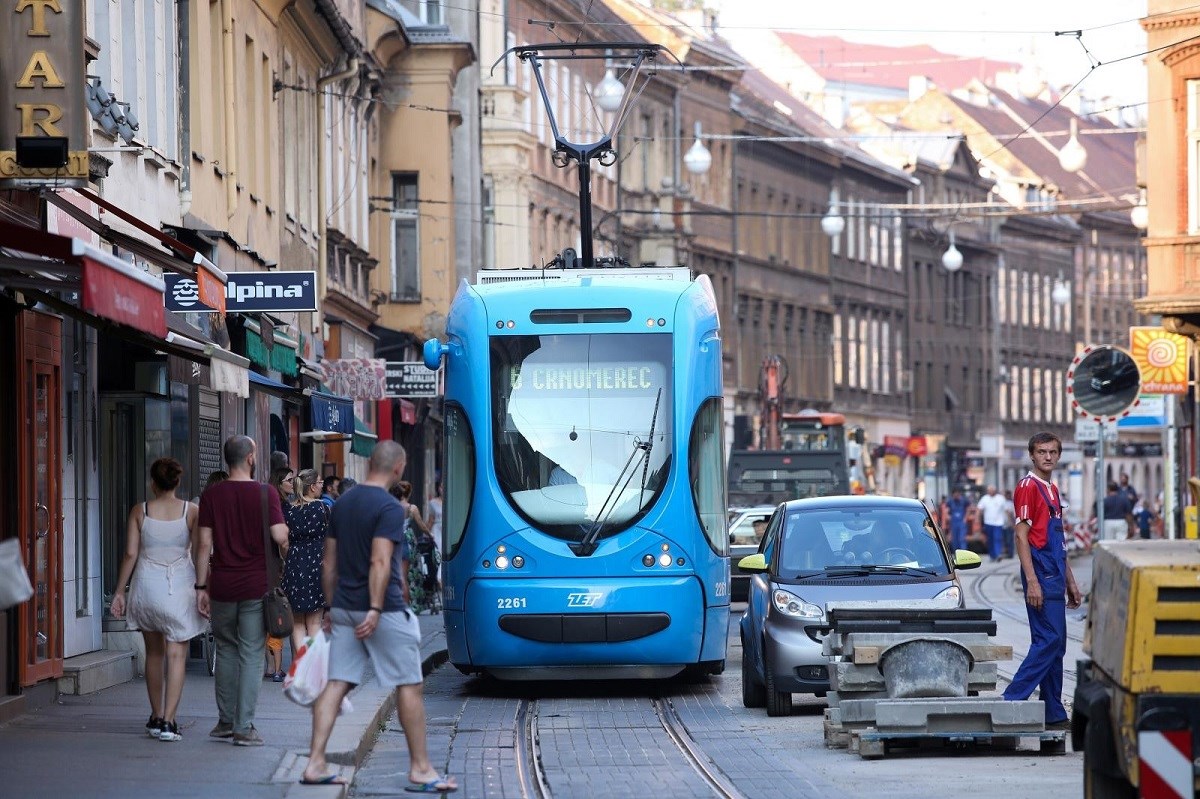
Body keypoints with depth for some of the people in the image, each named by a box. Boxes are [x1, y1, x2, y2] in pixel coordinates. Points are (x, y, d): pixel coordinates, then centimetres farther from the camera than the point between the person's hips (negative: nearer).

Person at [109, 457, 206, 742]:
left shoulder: (140, 511, 0)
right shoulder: (190, 511, -3)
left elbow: (131, 553, -2)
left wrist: (120, 591, 5)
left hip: (147, 586, 2)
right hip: (180, 586, -2)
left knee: (154, 653, 16)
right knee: (176, 655, -2)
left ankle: (156, 717, 22)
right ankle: (168, 721, -10)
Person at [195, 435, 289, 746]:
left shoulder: (211, 496, 1)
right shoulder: (265, 493, -7)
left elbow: (205, 544, 0)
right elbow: (280, 536, -13)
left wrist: (201, 586, 4)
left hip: (222, 585, 3)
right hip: (256, 586, -3)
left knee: (226, 651, 16)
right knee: (251, 656, 1)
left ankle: (225, 721, 19)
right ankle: (244, 727, -2)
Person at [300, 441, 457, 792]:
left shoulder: (342, 504, 11)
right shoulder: (389, 507, -13)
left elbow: (329, 563, 15)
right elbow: (380, 562, -22)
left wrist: (332, 607, 21)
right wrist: (376, 609, -24)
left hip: (344, 608, 7)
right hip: (385, 611, -7)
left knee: (336, 684, 5)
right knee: (409, 686, 3)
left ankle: (315, 764, -2)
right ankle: (420, 769, 6)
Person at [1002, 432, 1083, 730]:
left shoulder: (1052, 489, 19)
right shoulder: (1028, 487, -9)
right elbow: (1022, 536, -15)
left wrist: (1070, 582, 22)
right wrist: (1032, 582, -21)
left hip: (1055, 577, 9)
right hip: (1041, 576, -9)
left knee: (1055, 644, 9)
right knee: (1049, 641, -15)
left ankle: (1055, 714, 11)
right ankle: (1011, 701, -15)